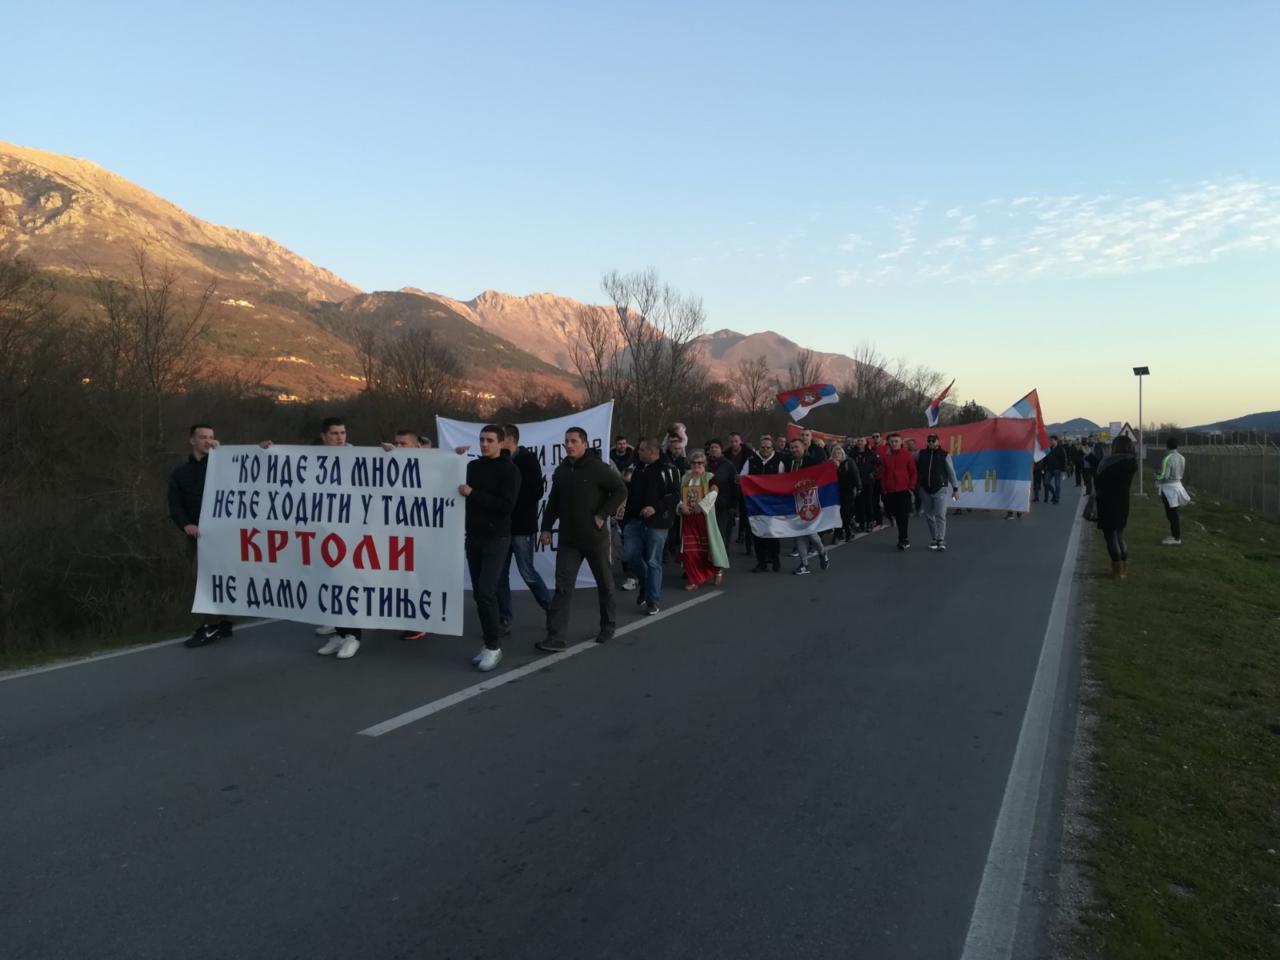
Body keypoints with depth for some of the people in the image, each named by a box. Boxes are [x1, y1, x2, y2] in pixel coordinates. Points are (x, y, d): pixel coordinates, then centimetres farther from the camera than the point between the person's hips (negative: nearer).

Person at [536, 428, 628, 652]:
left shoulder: (598, 468, -11)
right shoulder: (561, 471, 8)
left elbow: (621, 491, -10)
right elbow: (553, 502, 16)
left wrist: (603, 515, -14)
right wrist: (546, 527, 9)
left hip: (595, 538, -4)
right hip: (568, 539, 4)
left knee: (604, 584, 12)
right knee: (563, 587, -4)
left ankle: (607, 628, 31)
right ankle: (555, 637, -7)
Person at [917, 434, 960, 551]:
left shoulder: (944, 455, -3)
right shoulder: (921, 454, 3)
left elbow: (951, 472, 1)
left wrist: (956, 488, 1)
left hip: (940, 489, -3)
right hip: (925, 490, 3)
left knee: (940, 515, -10)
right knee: (929, 516, 7)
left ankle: (941, 541, -11)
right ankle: (933, 539, 17)